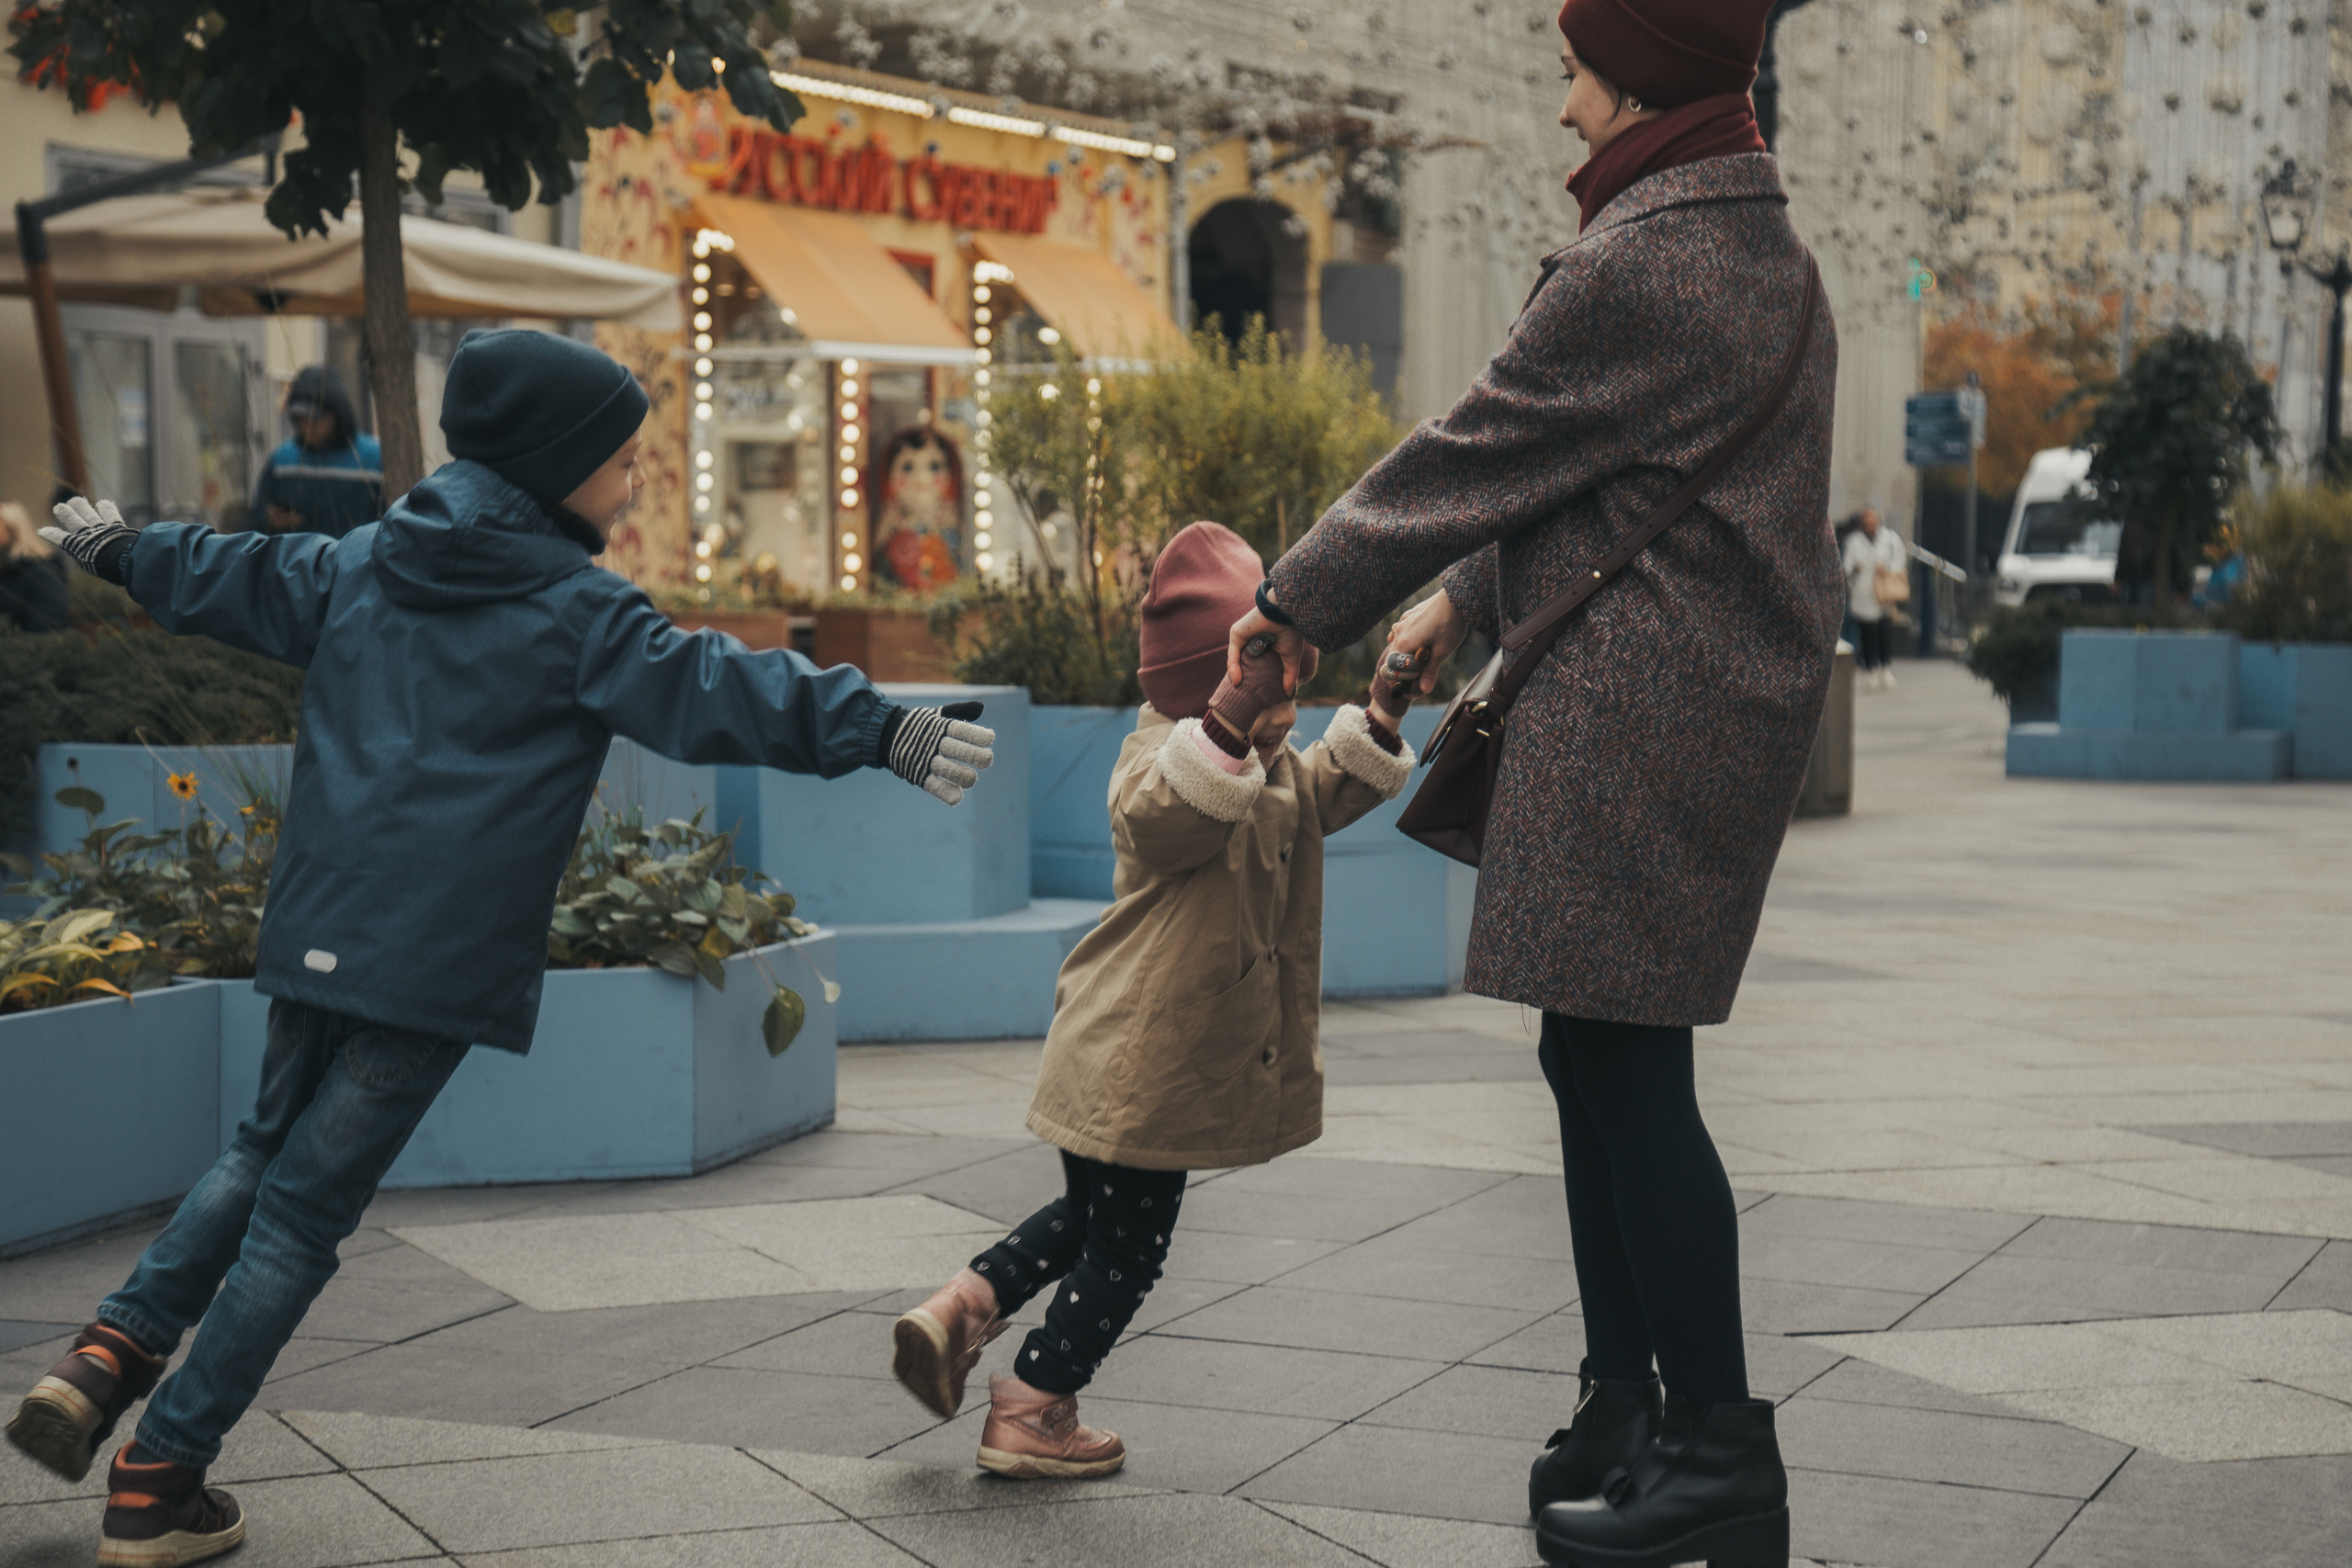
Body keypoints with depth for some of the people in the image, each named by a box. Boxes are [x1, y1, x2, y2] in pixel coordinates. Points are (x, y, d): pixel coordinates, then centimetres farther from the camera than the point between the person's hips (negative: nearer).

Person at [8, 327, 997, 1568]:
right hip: (441, 960, -6)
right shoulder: (576, 610, -8)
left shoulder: (362, 563, 12)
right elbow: (709, 693, -20)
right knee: (305, 1205, 0)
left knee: (267, 1152, 25)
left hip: (317, 933, 6)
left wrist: (120, 551, 45)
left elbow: (235, 580, 26)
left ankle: (109, 1355, 10)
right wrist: (882, 732, -25)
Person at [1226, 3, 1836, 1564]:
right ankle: (1626, 1408, 22)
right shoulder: (1762, 251, 16)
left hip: (1644, 718, -10)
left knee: (1627, 1070, -6)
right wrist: (1463, 598, 23)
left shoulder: (1636, 271, -16)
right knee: (1599, 1058, 14)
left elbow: (1477, 452, -9)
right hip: (1733, 693, 10)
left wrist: (1299, 602, 3)